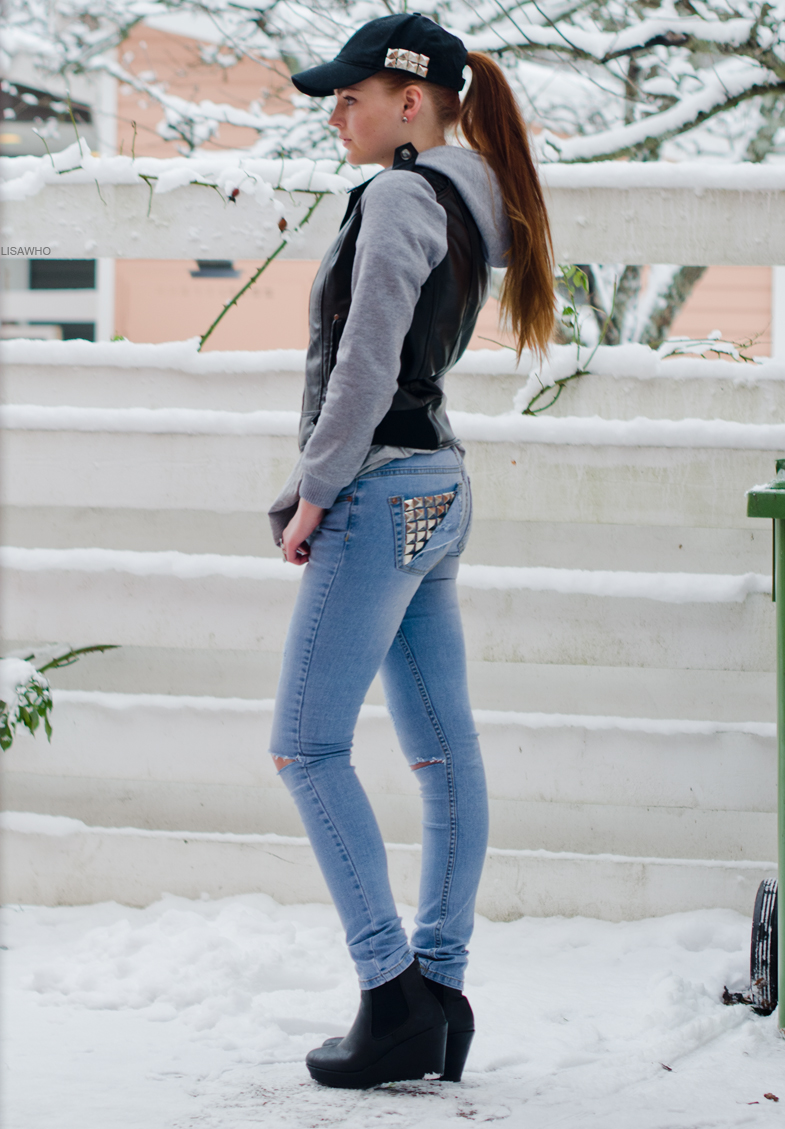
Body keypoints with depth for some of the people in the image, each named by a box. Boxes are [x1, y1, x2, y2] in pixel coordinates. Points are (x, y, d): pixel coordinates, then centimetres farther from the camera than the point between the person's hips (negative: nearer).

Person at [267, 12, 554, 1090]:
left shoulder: (399, 196, -13)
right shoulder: (470, 209, 15)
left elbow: (366, 367, -19)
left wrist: (315, 495, -12)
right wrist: (327, 490, 17)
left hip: (384, 494, -10)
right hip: (438, 489, 10)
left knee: (308, 747, -7)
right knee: (443, 751, 7)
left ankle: (394, 992, -9)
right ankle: (440, 991, 10)